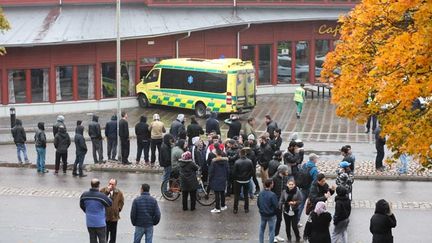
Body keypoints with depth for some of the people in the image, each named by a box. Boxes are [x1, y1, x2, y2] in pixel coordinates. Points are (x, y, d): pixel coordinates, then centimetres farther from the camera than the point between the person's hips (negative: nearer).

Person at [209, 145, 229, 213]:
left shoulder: (214, 161, -14)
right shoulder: (225, 160, -1)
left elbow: (211, 171, -10)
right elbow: (228, 170, 6)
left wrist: (209, 179, 0)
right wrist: (226, 178, 17)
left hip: (216, 180, -5)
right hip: (223, 180, 5)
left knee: (217, 194, -2)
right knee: (222, 193, 17)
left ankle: (217, 208, -1)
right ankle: (223, 206, 28)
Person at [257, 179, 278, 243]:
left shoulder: (260, 193, -6)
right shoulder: (272, 195, -24)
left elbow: (258, 203, 3)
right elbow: (275, 206, -20)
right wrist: (273, 211, 1)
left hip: (262, 214, 6)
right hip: (271, 215, -6)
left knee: (262, 229, 19)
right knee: (271, 231, 6)